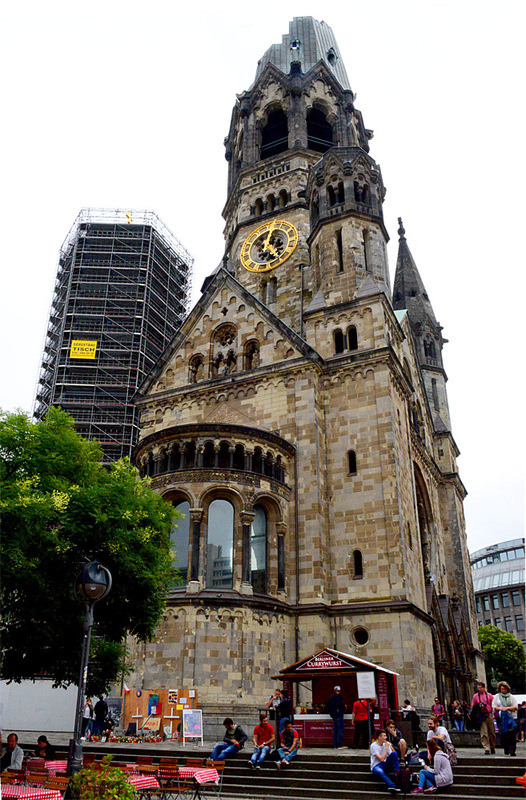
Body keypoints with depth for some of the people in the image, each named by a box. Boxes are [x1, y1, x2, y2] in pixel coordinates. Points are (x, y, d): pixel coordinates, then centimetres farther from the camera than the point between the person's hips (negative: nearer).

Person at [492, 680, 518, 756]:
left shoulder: (511, 696, 13)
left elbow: (516, 706, 4)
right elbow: (493, 706, 7)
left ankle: (512, 750, -10)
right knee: (503, 735, -3)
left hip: (512, 718, 0)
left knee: (512, 735, -10)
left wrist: (507, 708, -10)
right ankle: (506, 750, 9)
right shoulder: (497, 696, 14)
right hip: (501, 718, 0)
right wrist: (500, 708, -11)